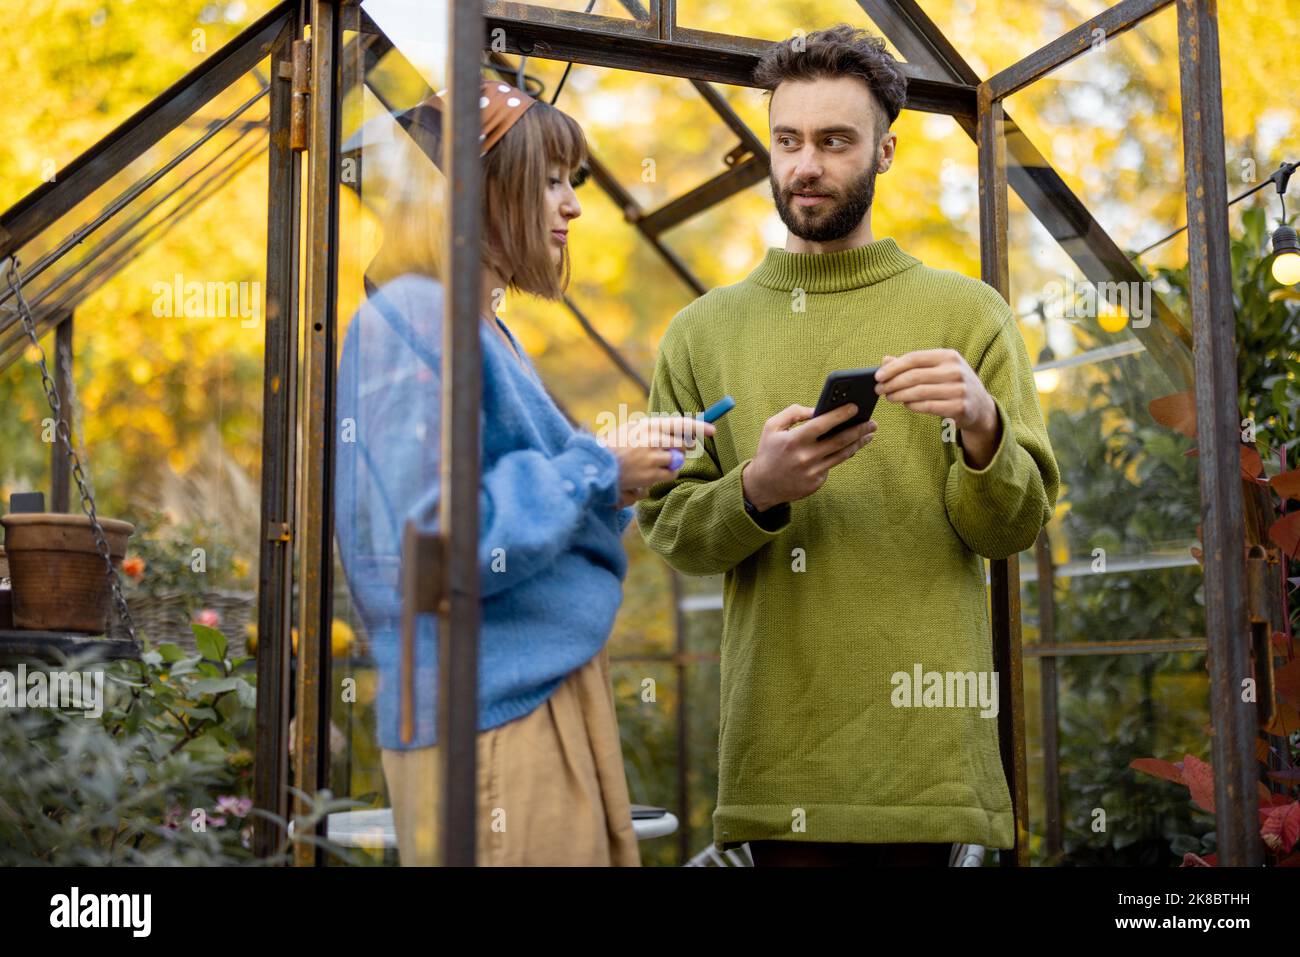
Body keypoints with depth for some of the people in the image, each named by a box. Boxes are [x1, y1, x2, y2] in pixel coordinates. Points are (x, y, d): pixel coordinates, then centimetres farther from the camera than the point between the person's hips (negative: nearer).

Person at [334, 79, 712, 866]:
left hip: (555, 693, 9)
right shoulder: (413, 316, -14)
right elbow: (425, 545, -22)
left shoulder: (487, 327, 15)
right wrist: (599, 471, -14)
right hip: (492, 719, -9)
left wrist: (618, 466, 4)